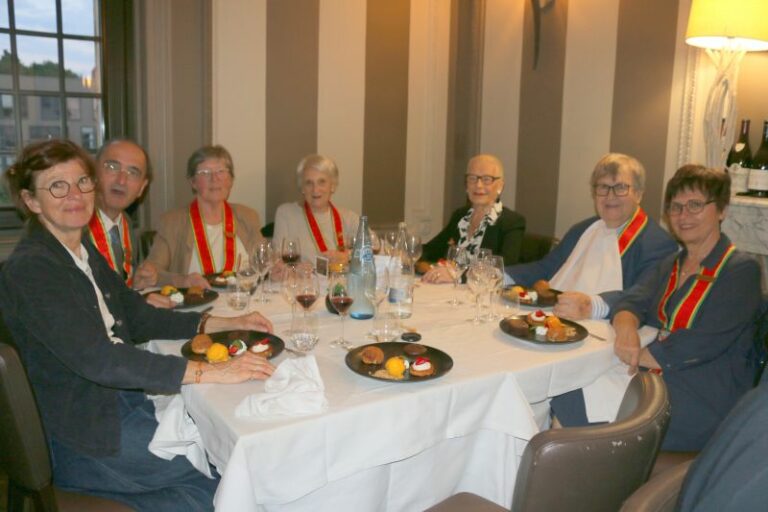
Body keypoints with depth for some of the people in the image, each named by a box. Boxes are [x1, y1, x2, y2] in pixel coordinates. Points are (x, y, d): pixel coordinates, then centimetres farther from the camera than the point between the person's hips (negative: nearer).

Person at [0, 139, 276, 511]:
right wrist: (211, 372, -32)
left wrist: (224, 324, 0)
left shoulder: (85, 253, 9)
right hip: (82, 440, -8)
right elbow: (96, 358, -29)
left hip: (124, 402, 8)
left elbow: (138, 317, 12)